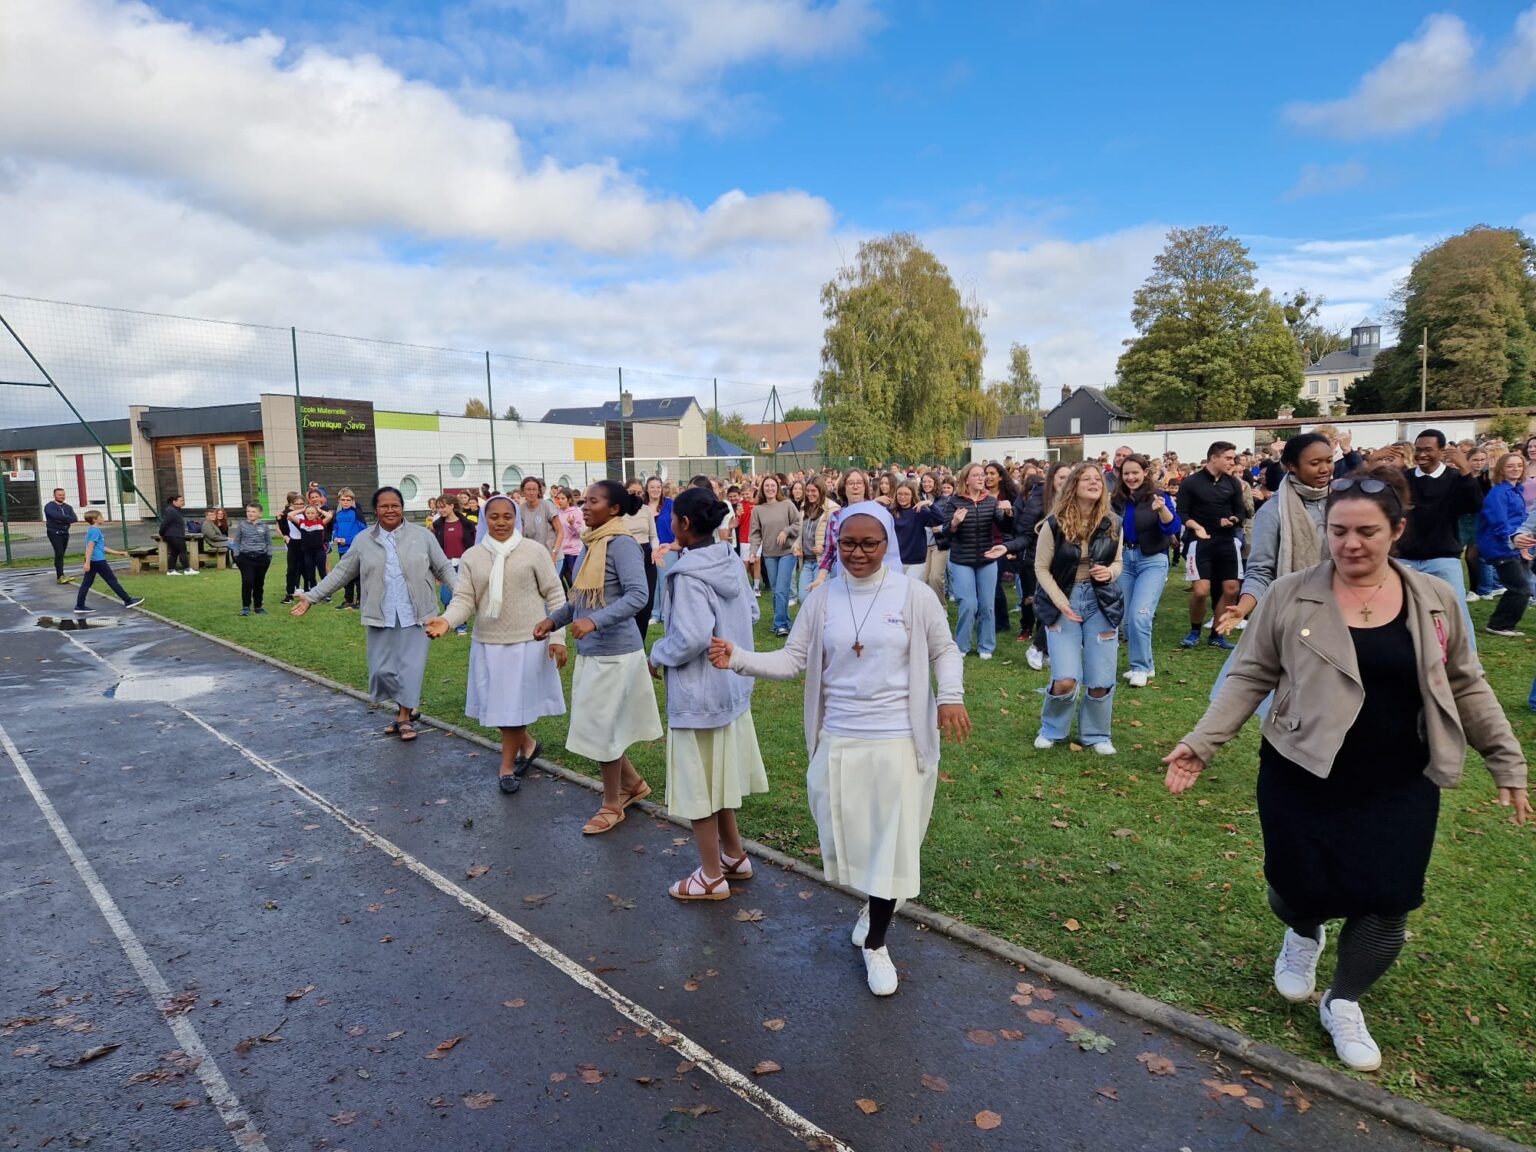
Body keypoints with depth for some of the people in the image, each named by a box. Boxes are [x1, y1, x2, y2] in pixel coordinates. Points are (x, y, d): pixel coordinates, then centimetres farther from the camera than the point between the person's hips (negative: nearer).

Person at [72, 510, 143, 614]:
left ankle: (79, 607, 8)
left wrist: (118, 553, 24)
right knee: (112, 580, -2)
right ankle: (128, 601, 5)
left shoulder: (92, 530, 17)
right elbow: (90, 547, -19)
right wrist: (87, 563, -23)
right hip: (98, 561, -9)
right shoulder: (95, 530, -12)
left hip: (92, 562, 9)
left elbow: (102, 548, 22)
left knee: (86, 583, 8)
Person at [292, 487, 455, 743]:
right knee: (382, 669, 4)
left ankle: (404, 716, 17)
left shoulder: (422, 536, 1)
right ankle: (408, 706, 27)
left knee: (411, 666, -1)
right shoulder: (363, 541, 6)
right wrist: (311, 596, 8)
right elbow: (341, 572, 12)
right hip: (381, 617, 2)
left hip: (415, 615, -2)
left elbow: (444, 568, 3)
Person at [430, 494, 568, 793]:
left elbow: (554, 596, -3)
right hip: (488, 643, 4)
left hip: (527, 642, -3)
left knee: (514, 705, 2)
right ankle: (527, 744, 38)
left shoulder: (534, 551, -5)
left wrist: (557, 637, -7)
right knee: (500, 704, 11)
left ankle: (507, 766, 20)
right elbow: (464, 599, -2)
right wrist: (447, 621, -22)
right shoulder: (471, 557, 4)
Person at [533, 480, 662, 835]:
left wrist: (595, 621, -33)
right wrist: (554, 619, 9)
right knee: (597, 724, 17)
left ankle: (612, 805, 21)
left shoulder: (621, 543, -16)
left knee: (603, 726, 3)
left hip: (613, 650, -9)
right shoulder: (590, 543, 10)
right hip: (590, 650, 9)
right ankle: (632, 783, 37)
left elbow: (638, 595, -25)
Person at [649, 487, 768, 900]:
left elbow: (692, 637, -29)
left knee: (697, 784, 7)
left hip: (698, 693, -8)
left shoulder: (688, 574, -22)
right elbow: (750, 613, 11)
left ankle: (712, 877, 20)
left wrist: (658, 654, -12)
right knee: (718, 775, 22)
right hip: (731, 684, 8)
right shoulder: (731, 562, 2)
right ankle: (734, 856, 36)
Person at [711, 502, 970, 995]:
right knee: (844, 835, 13)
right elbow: (792, 660, -2)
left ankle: (875, 943, 25)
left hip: (899, 741, -2)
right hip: (839, 740, 3)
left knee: (892, 840, 5)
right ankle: (872, 903, 45)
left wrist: (951, 696, -17)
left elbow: (944, 651, 2)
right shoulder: (821, 599, 0)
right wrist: (737, 658, -16)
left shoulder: (915, 596, -6)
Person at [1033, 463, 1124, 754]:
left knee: (1101, 681, 2)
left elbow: (1117, 562, 13)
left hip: (1101, 601, 3)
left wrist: (1110, 572, -11)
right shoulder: (1054, 524, -10)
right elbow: (1041, 568, -5)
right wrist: (1061, 603, -15)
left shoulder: (1112, 524, -1)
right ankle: (1052, 730, 18)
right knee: (1065, 680, -11)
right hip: (1062, 600, -3)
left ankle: (1096, 735, 27)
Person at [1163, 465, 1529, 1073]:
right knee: (1301, 888, 3)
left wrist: (1507, 761, 11)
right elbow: (1249, 677, -4)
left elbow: (1466, 686, 11)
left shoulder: (1435, 599, 1)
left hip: (1400, 788, 2)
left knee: (1386, 903, 2)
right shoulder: (1290, 596, -7)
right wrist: (1201, 743, -12)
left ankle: (1343, 1004, 30)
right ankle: (1304, 934, 44)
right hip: (1302, 779, -2)